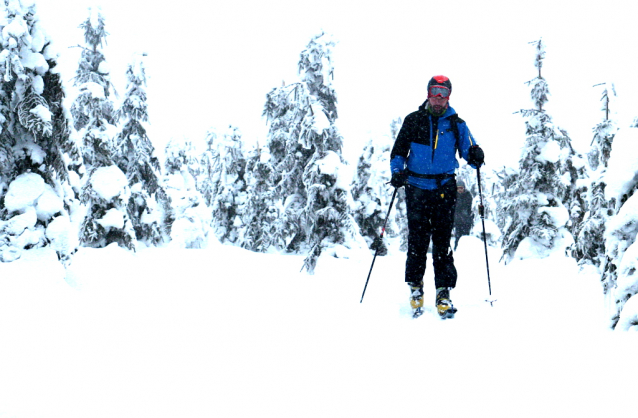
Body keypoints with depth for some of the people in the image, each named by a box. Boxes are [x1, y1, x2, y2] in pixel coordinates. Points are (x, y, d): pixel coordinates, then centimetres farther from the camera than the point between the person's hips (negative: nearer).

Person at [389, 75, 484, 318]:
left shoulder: (456, 124, 8)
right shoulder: (413, 121, 7)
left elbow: (467, 150, 6)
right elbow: (398, 150, 11)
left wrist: (475, 156, -17)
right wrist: (397, 171, -6)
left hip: (445, 188, 0)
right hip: (417, 188, 0)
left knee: (442, 241, -3)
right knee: (417, 239, -2)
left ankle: (444, 291, 0)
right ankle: (415, 287, 13)